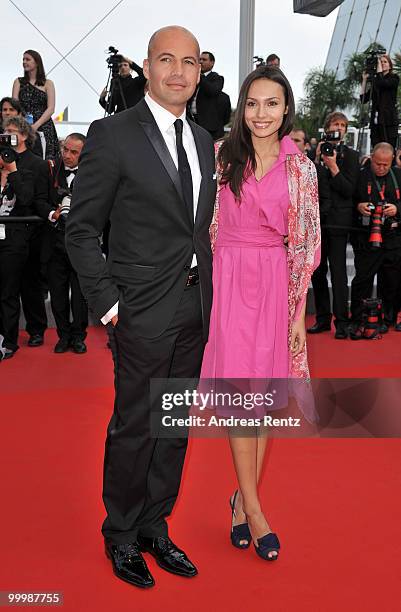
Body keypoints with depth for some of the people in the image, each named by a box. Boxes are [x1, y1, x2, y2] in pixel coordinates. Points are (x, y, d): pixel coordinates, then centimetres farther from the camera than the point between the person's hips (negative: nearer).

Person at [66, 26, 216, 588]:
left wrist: (206, 294, 9)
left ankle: (155, 528, 32)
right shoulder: (113, 135, -8)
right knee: (134, 427, 5)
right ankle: (121, 537, 26)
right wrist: (106, 302, -12)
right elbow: (81, 229, -8)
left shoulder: (203, 140, 12)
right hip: (145, 310, -6)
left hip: (195, 309, 7)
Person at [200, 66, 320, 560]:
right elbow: (210, 226, 7)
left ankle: (243, 499, 19)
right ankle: (254, 509, 4)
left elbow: (305, 243, 2)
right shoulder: (223, 158, 5)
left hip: (277, 284, 1)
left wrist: (298, 310, -2)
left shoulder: (300, 168, 4)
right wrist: (207, 286, -1)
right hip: (229, 279, 0)